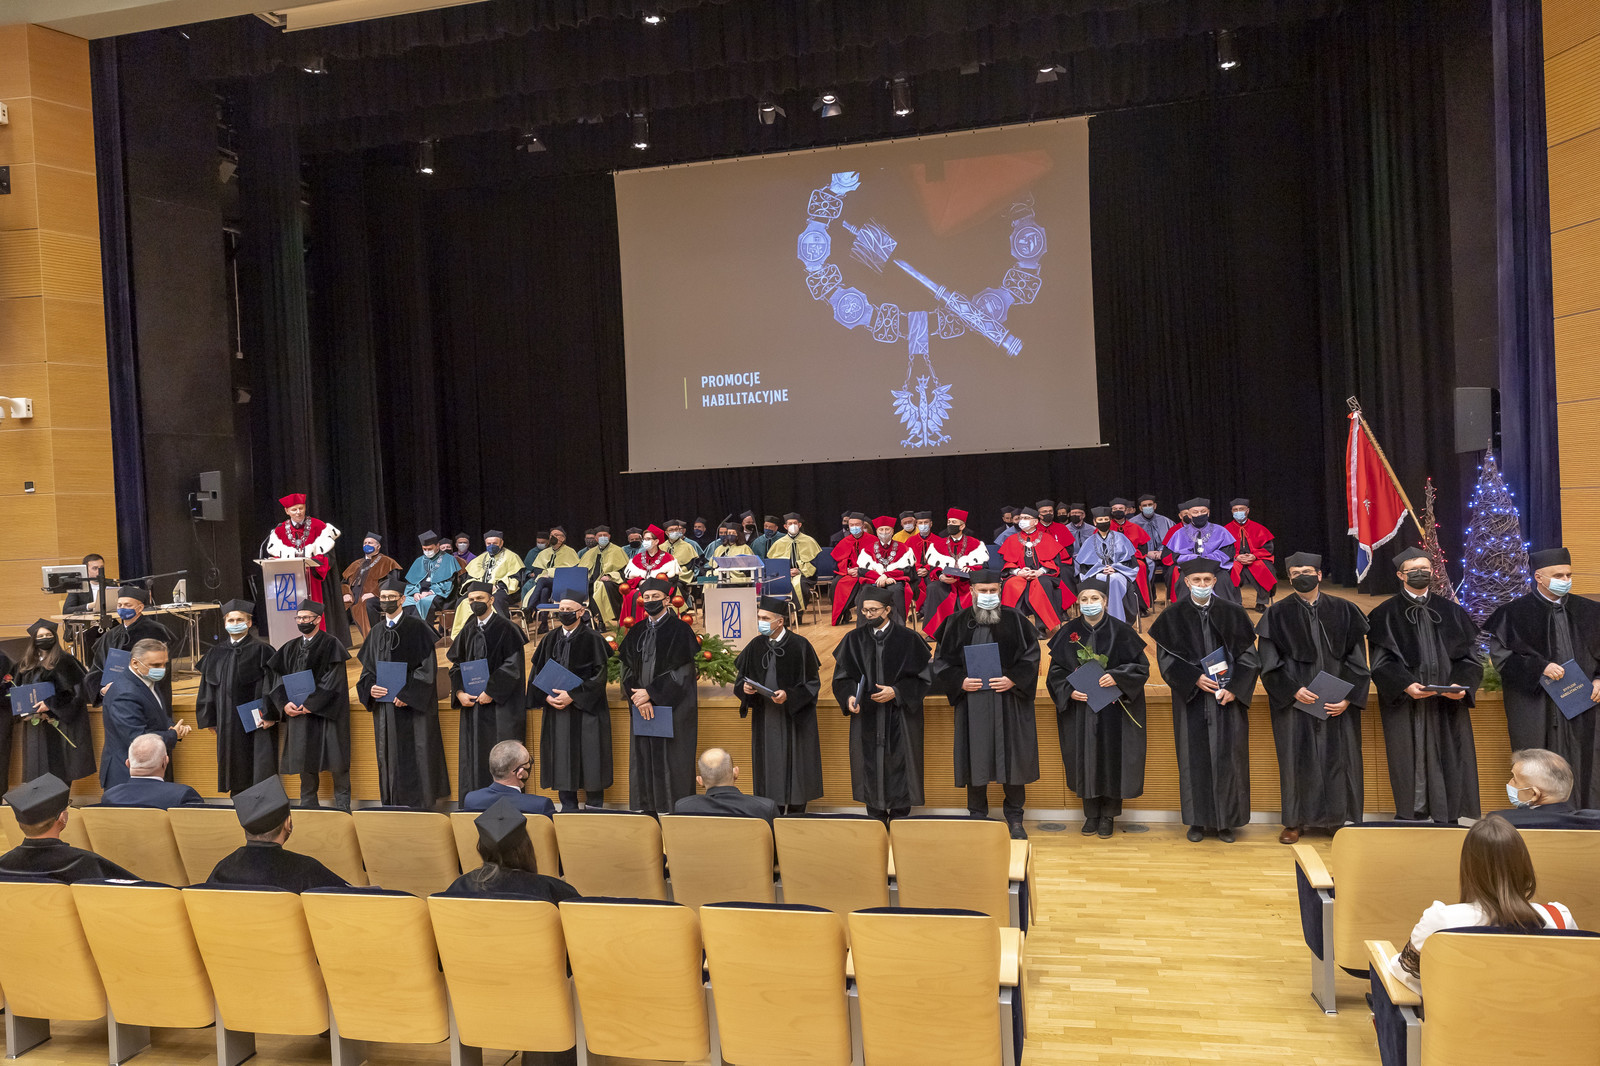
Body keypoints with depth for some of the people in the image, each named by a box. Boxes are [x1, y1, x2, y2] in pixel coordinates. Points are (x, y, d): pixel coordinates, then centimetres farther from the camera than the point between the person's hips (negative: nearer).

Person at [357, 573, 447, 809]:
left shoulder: (417, 628, -5)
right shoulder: (377, 632, 13)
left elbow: (427, 665, -10)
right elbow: (367, 667, 16)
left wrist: (408, 694, -17)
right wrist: (370, 687, -5)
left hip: (413, 706, -5)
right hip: (385, 705, 6)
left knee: (415, 754, -4)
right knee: (389, 756, 8)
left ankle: (420, 805, 2)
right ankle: (393, 806, 15)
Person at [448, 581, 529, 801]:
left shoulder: (506, 629, -5)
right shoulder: (467, 631, 12)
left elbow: (513, 666, -11)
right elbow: (456, 665, 12)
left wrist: (491, 692, -16)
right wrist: (459, 692, -5)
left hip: (500, 704, -5)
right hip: (472, 701, 5)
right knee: (474, 753, 5)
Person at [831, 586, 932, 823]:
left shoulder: (908, 639, -2)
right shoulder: (854, 639, 5)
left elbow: (922, 677, -2)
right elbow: (842, 676, 7)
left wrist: (896, 692, -14)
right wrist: (849, 696, -11)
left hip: (900, 717, -2)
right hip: (866, 717, 2)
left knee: (899, 766, 0)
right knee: (871, 768, 5)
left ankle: (900, 819, 11)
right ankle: (876, 823, 15)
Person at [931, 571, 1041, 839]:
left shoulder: (1014, 619, 2)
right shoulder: (958, 623, 5)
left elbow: (1031, 654, 1)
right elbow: (942, 661, 6)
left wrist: (1013, 679, -13)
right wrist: (960, 682, -10)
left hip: (1010, 701, 0)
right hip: (972, 701, 1)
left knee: (1012, 757, 4)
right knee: (975, 758, 4)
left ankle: (1015, 819, 17)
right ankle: (977, 816, 17)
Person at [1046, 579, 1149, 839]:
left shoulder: (1121, 631, -3)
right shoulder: (1068, 633, 3)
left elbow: (1141, 666, -2)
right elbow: (1056, 669, 5)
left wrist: (1116, 677, -19)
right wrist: (1069, 690, -12)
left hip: (1113, 709, -2)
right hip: (1080, 708, 2)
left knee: (1111, 757, 2)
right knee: (1085, 758, 5)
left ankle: (1108, 815, 16)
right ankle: (1091, 814, 18)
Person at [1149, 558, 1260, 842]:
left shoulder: (1233, 613, 3)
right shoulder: (1172, 616, 2)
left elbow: (1249, 655, 2)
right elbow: (1165, 658, -1)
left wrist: (1234, 688, -11)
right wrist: (1194, 678, -14)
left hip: (1227, 699, 0)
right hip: (1191, 700, 0)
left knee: (1227, 756, 1)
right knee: (1194, 757, 2)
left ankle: (1225, 821, 12)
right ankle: (1198, 820, 12)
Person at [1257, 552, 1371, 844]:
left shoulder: (1345, 611, 5)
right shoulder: (1277, 614, 2)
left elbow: (1357, 659, 3)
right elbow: (1268, 662, -2)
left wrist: (1348, 697, -8)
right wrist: (1293, 690, -14)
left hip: (1338, 704, 1)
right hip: (1294, 701, -1)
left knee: (1337, 759, 4)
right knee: (1296, 759, 2)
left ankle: (1337, 819, 17)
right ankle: (1294, 822, 13)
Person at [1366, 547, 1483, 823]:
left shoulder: (1452, 611, 14)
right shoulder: (1385, 614, 5)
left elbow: (1469, 655, 9)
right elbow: (1381, 661, -2)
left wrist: (1461, 684, -10)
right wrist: (1406, 685, -19)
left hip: (1449, 703, 3)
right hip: (1405, 705, -2)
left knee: (1449, 763, 2)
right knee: (1410, 765, -1)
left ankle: (1448, 819, 9)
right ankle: (1411, 818, 6)